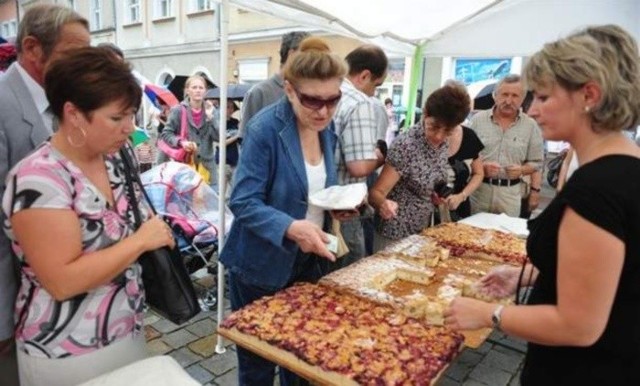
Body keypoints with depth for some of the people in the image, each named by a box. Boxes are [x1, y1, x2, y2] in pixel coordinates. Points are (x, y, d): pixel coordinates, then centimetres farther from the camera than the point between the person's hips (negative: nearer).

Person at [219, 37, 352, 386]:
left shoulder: (326, 129, 1)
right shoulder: (265, 129, -21)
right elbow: (244, 202, -23)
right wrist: (291, 227, -38)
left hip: (306, 260, 6)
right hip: (260, 265, -6)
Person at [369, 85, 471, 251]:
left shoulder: (444, 144, -1)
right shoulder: (406, 145, -22)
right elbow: (376, 192, -23)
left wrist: (438, 196, -4)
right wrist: (383, 204, -44)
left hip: (424, 232, 7)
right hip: (396, 235, -7)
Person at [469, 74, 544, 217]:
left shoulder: (530, 126, 3)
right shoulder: (478, 120, 0)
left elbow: (536, 162, 7)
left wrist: (521, 170, -13)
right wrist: (480, 167, -17)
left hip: (510, 192, 1)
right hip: (478, 189, 0)